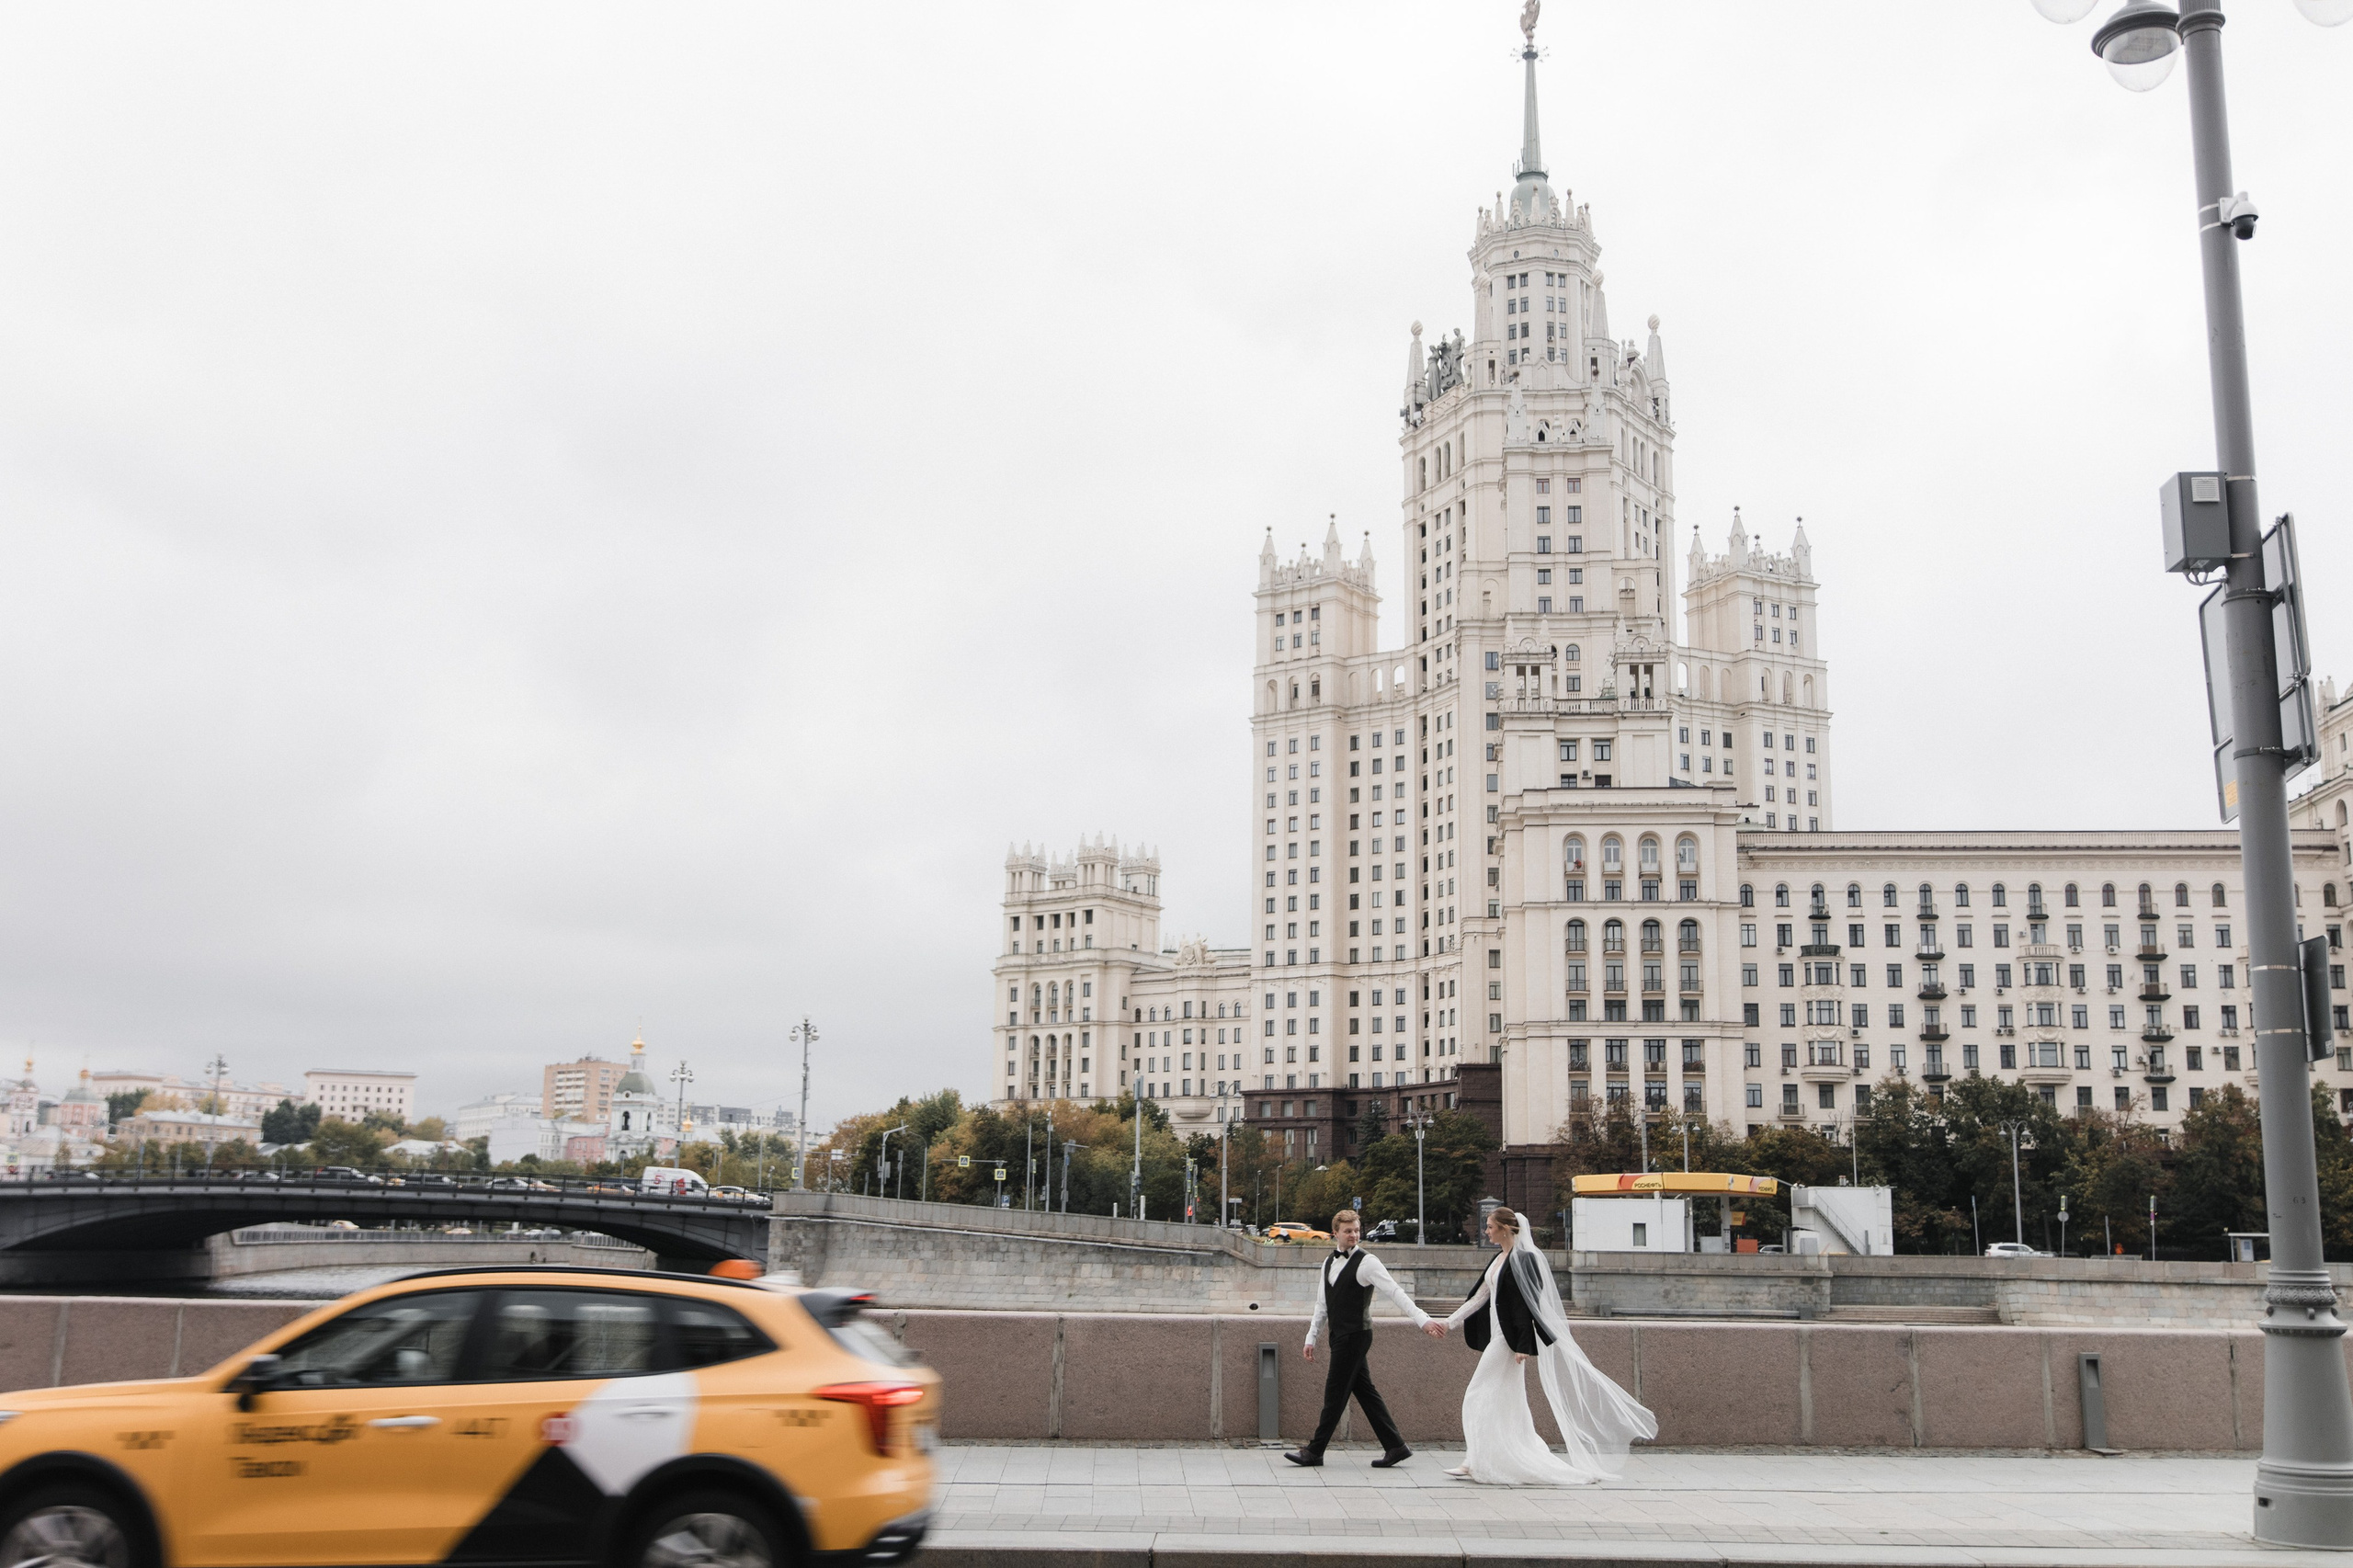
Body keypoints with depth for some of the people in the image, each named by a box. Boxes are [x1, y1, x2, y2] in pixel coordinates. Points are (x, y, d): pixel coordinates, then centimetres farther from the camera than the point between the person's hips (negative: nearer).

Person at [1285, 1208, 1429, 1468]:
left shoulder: (1367, 1262, -11)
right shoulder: (1329, 1263, 13)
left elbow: (1395, 1292, -16)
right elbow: (1322, 1304, 20)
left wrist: (1422, 1319, -25)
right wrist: (1311, 1338, 17)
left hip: (1355, 1336, -8)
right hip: (1339, 1336, 8)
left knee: (1335, 1394, -2)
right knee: (1365, 1392, 10)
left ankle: (1314, 1452, 5)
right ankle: (1395, 1447, 15)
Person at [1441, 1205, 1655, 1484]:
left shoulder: (1522, 1259, -14)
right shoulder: (1500, 1258, 13)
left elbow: (1526, 1303, -19)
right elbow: (1481, 1296, 19)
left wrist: (1523, 1345, -23)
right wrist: (1450, 1322, 19)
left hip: (1509, 1339, -9)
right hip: (1498, 1336, 9)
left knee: (1479, 1397, -7)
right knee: (1507, 1403, 11)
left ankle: (1478, 1462, -2)